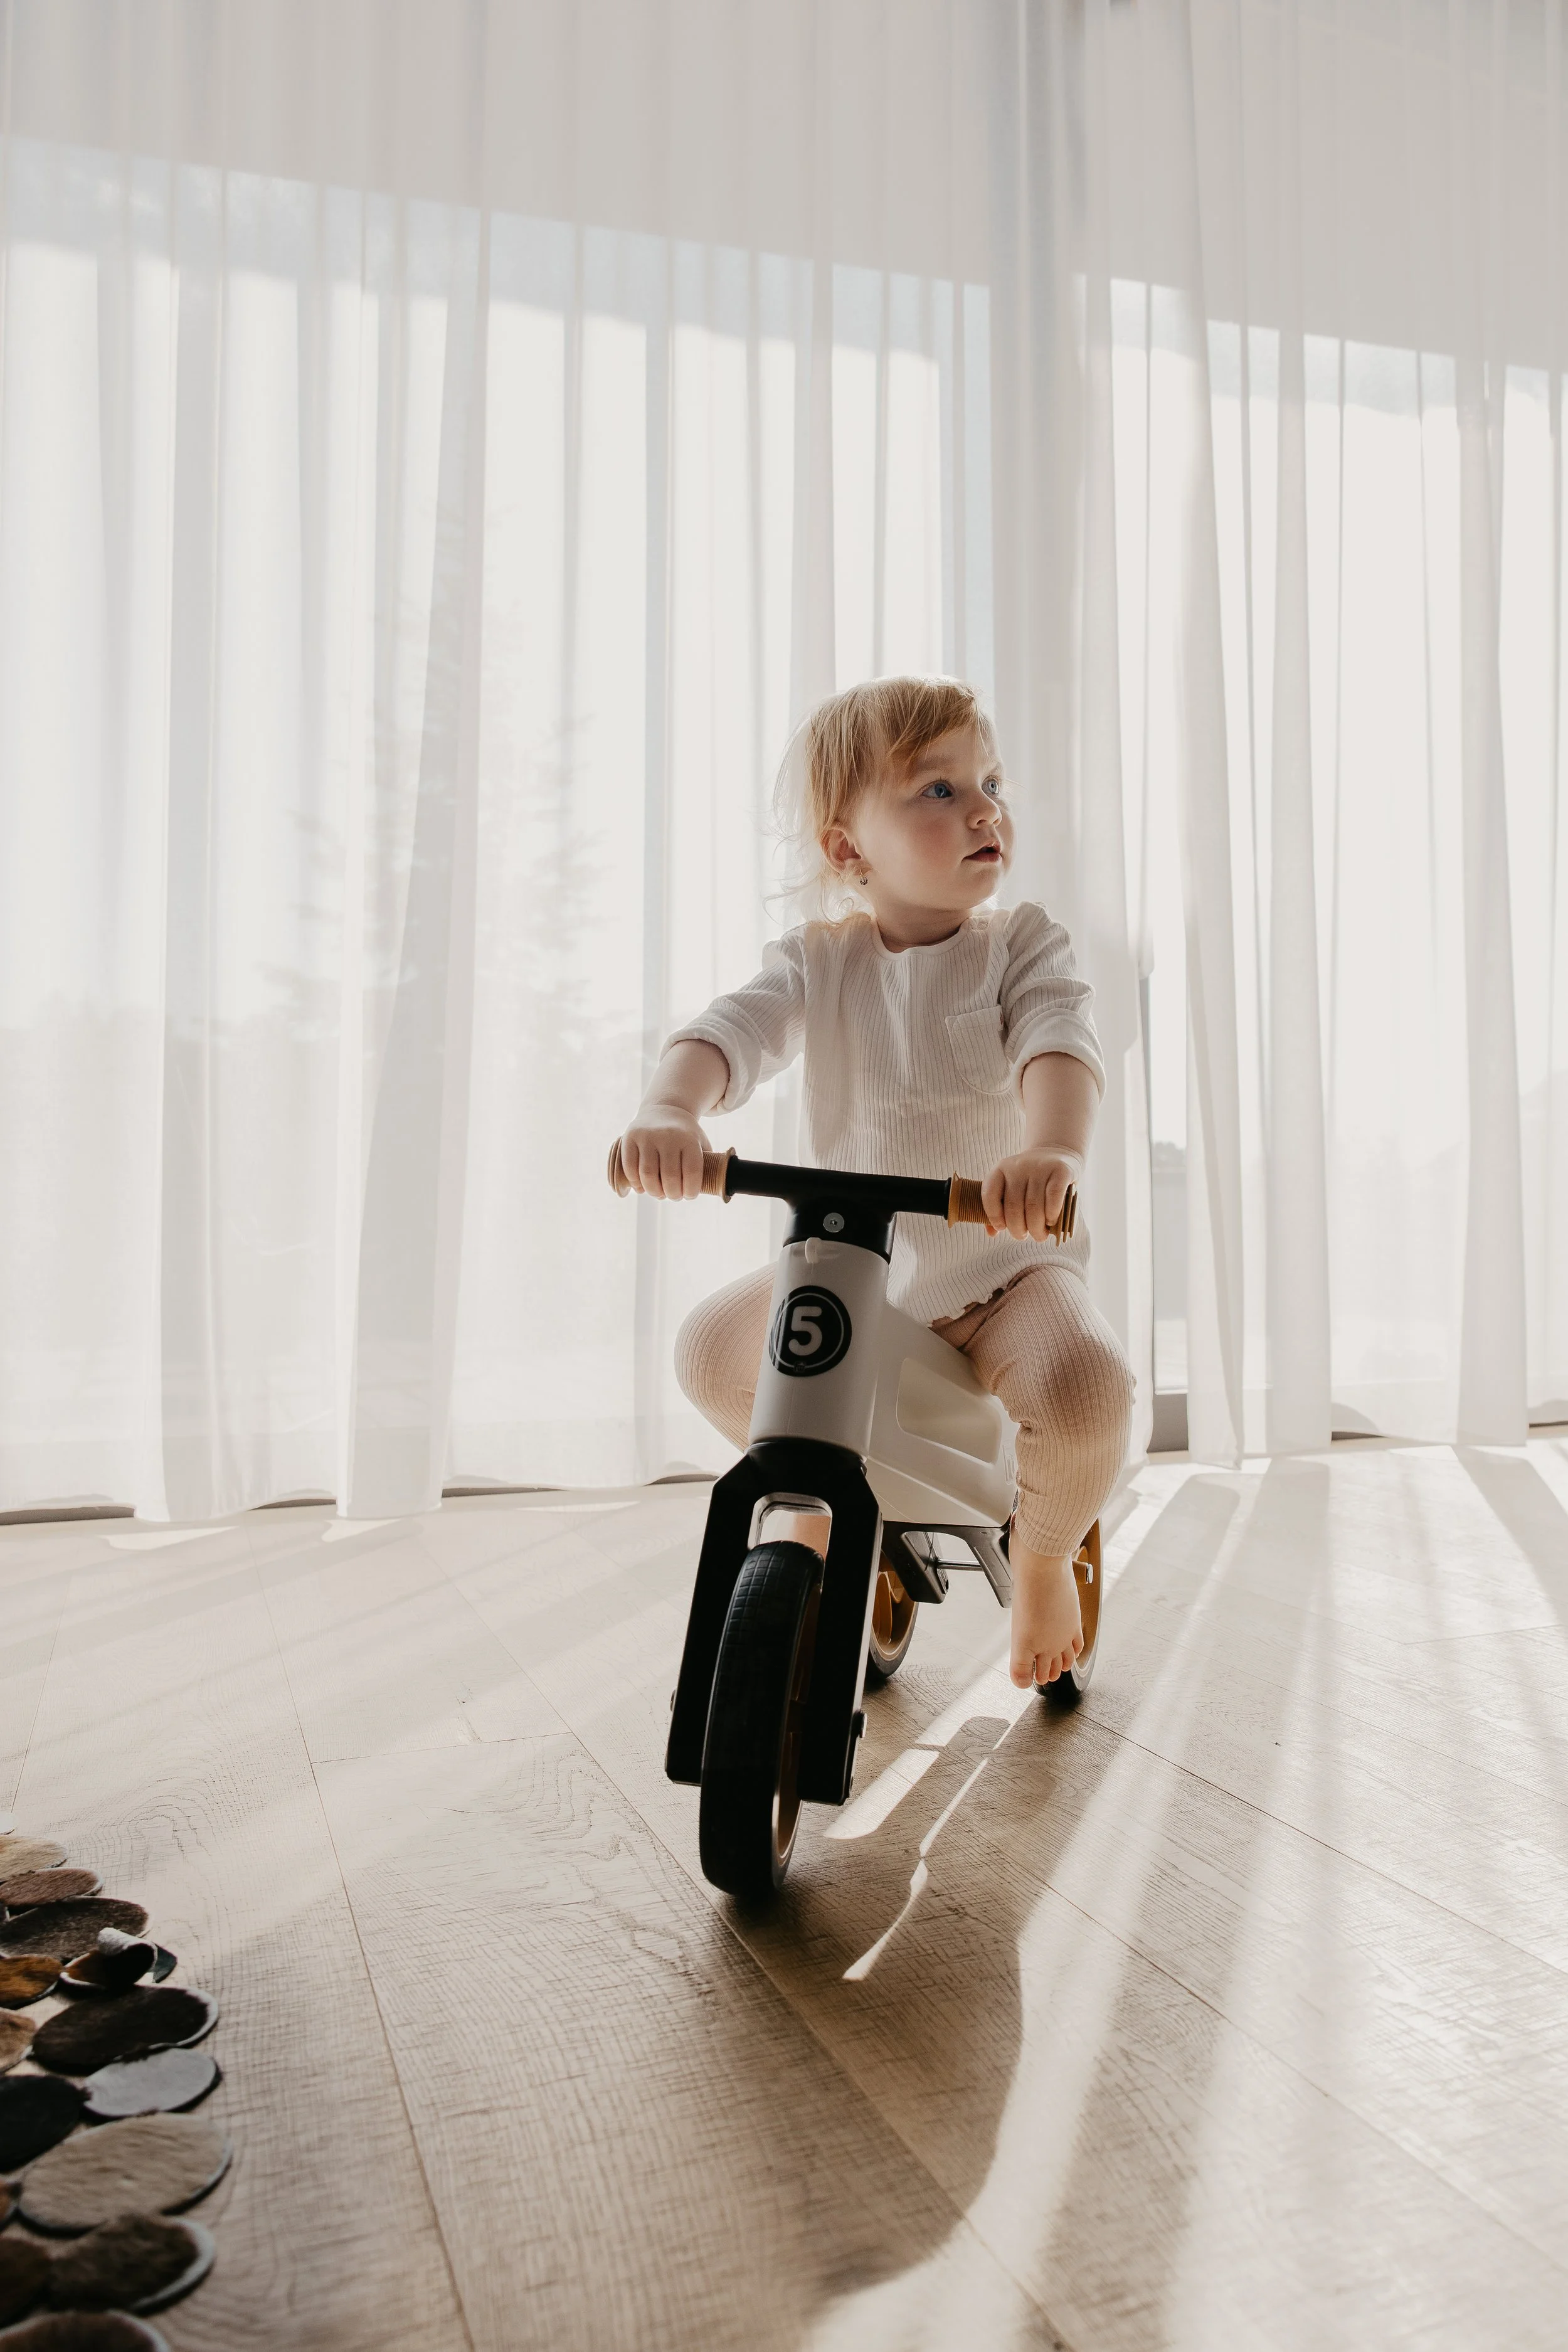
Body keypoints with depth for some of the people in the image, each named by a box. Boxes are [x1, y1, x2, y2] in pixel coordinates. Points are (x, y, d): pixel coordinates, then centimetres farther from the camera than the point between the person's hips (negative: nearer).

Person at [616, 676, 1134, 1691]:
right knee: (710, 1350, -5)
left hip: (1009, 1265, -3)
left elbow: (1061, 1043, -28)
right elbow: (728, 1033, -20)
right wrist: (669, 1111, -44)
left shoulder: (1022, 944, -9)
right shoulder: (817, 961, -4)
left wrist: (1052, 1151, -51)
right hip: (854, 1267, 3)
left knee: (1087, 1388, -30)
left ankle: (1043, 1551, 6)